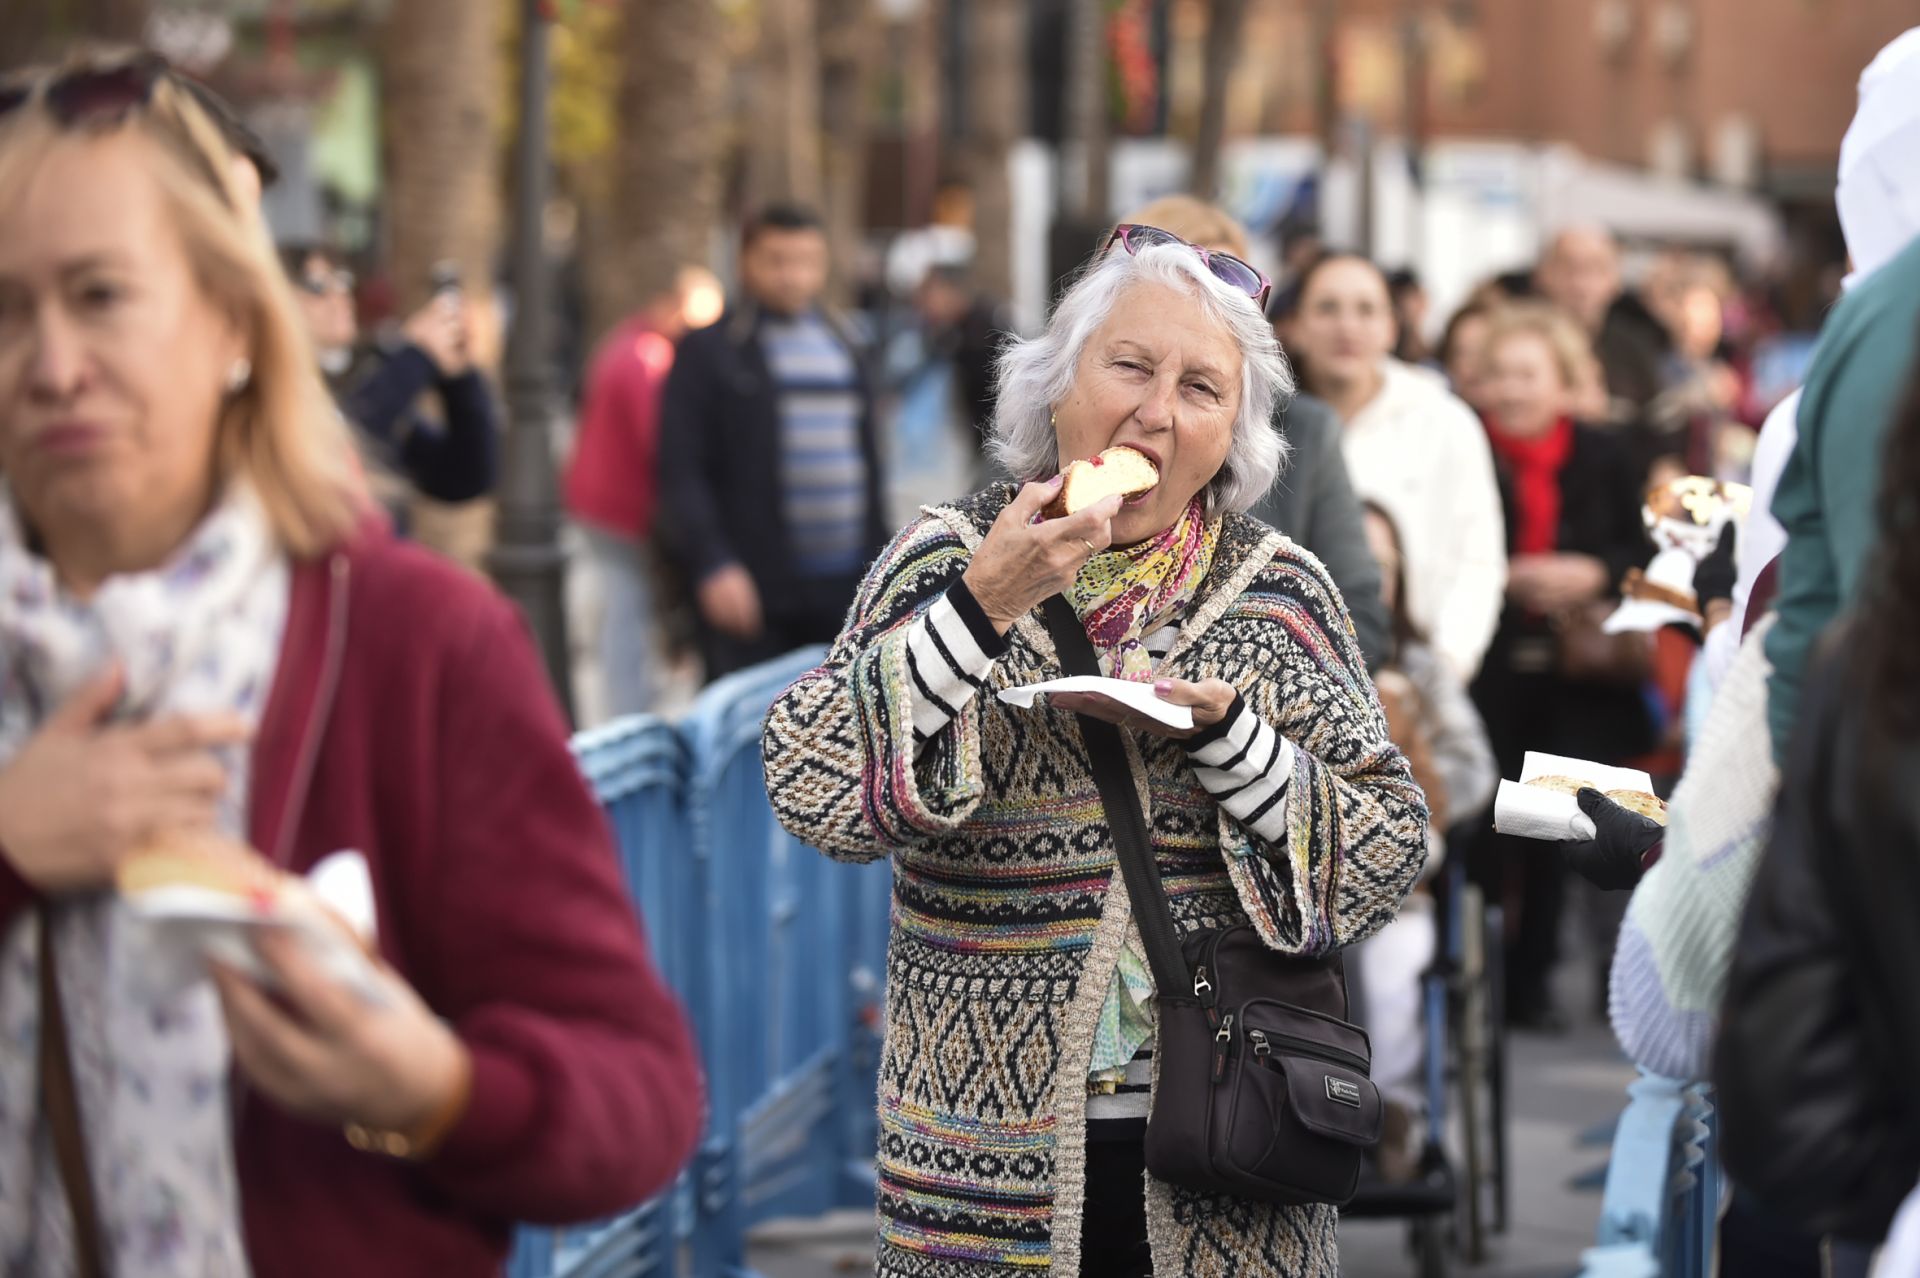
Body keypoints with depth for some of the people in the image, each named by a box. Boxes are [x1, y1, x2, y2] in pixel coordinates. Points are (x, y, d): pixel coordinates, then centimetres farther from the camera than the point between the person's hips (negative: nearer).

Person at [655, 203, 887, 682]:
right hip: (750, 589, -5)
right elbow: (681, 473, -7)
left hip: (842, 591, 5)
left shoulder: (845, 348, 18)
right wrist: (712, 566, -18)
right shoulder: (708, 352, 0)